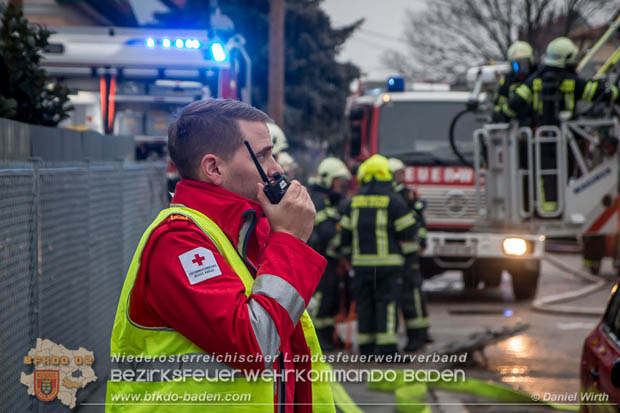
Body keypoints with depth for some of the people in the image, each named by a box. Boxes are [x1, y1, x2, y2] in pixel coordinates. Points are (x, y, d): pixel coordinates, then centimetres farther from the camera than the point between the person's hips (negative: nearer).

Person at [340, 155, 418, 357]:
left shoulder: (354, 201, 8)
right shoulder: (393, 201, -6)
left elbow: (345, 232, 12)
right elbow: (408, 232, -5)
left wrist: (349, 256, 24)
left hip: (361, 262, 4)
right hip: (387, 261, -4)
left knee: (364, 303, 10)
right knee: (386, 302, -3)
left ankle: (366, 347, 12)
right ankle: (386, 348, -10)